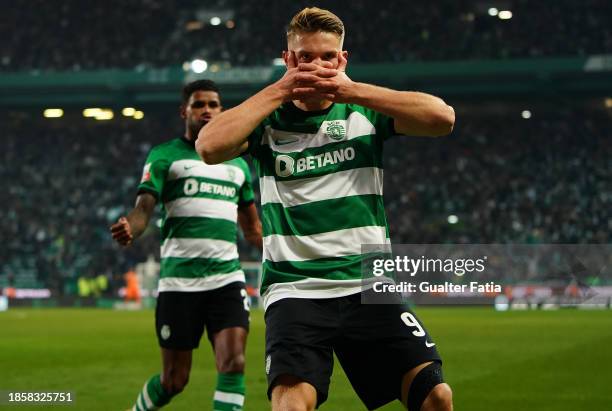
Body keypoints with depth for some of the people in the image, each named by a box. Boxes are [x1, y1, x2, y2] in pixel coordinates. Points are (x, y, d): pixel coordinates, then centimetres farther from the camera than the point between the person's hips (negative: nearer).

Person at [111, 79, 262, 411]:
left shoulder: (237, 164, 19)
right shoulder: (164, 156, 5)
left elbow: (253, 230, 26)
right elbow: (144, 209, -7)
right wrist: (129, 229, -29)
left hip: (227, 278, 3)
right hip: (179, 281, -3)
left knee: (233, 364, -16)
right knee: (173, 381, 3)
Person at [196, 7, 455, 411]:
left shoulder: (365, 113, 8)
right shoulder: (267, 120, 6)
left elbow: (443, 117, -8)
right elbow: (210, 146, -13)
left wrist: (353, 90, -9)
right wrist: (278, 91, -7)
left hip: (369, 287, 2)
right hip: (296, 290, -1)